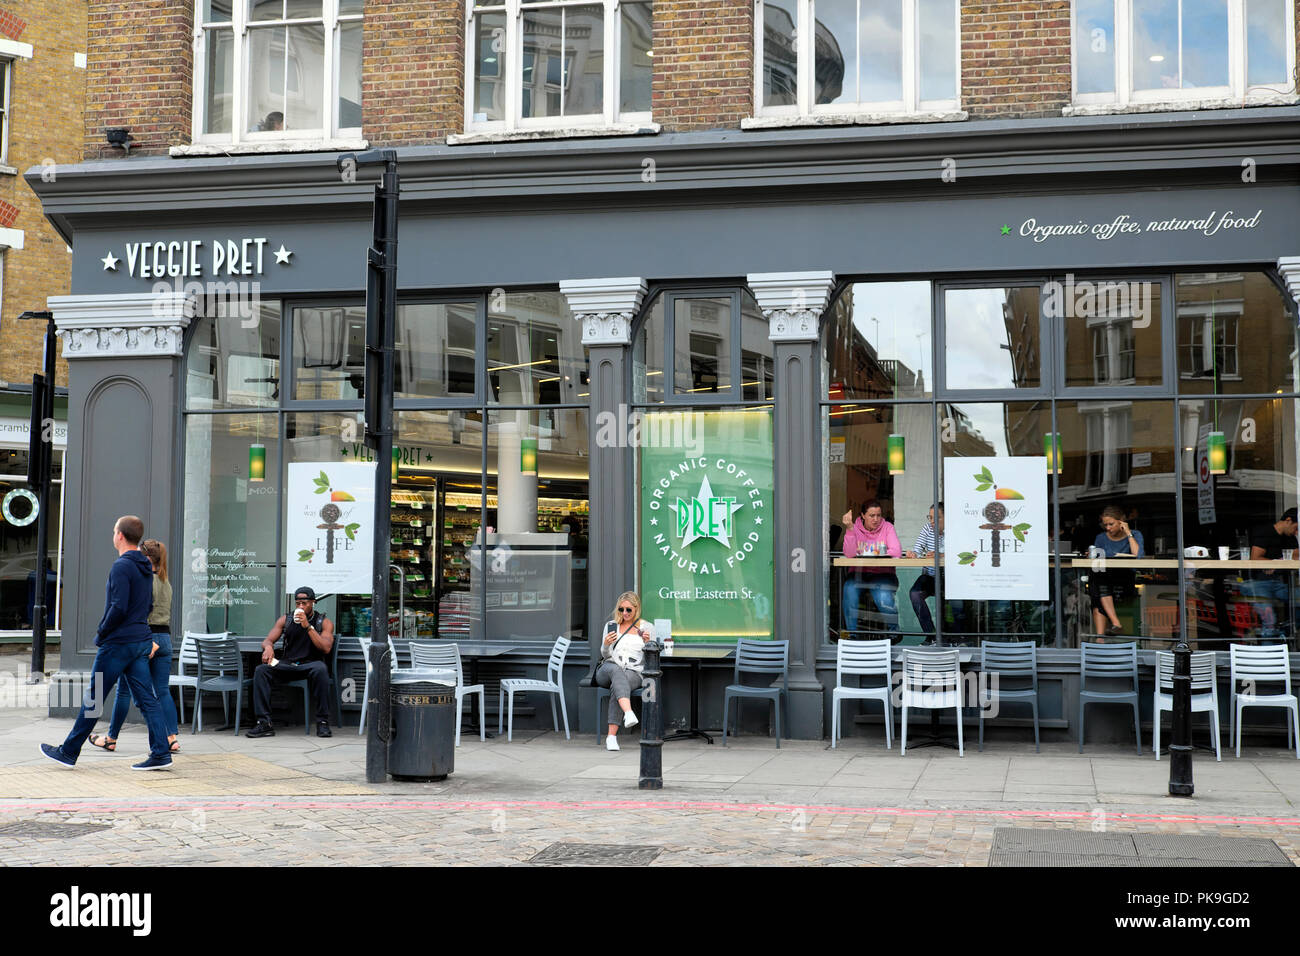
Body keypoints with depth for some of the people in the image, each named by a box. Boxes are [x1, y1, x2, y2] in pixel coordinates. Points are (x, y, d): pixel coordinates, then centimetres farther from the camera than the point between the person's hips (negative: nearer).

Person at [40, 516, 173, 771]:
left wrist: (101, 633, -9)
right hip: (141, 642, 8)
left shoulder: (122, 566, -15)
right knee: (147, 699, 4)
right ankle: (160, 754, -1)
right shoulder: (146, 567, 11)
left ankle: (68, 752, 13)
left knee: (93, 699, 3)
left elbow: (118, 608, -21)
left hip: (118, 644, -8)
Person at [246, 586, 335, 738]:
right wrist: (268, 647, -18)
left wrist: (308, 626, -17)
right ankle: (264, 723, -25)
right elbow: (267, 640, 8)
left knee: (320, 669, -39)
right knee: (261, 670, -24)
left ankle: (322, 722, -31)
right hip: (287, 664, 3)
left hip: (310, 664, -3)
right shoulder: (286, 620, 13)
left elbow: (326, 649, -11)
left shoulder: (324, 622, 4)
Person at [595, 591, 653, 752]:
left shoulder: (647, 627, 13)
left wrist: (648, 643, -11)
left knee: (616, 687, -37)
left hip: (633, 673, -1)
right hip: (607, 670, 1)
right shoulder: (611, 625, 19)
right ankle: (628, 713, -62)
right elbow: (605, 655, 15)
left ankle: (612, 736, -42)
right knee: (616, 670, -38)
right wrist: (606, 644, -8)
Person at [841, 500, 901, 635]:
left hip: (882, 574, -1)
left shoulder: (887, 527, 3)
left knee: (884, 598, -30)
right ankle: (851, 631, -16)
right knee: (850, 588, -31)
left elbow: (897, 552, -10)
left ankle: (893, 632, 0)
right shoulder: (855, 528, 4)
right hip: (859, 574, 1)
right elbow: (849, 554, -11)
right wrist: (850, 529, -19)